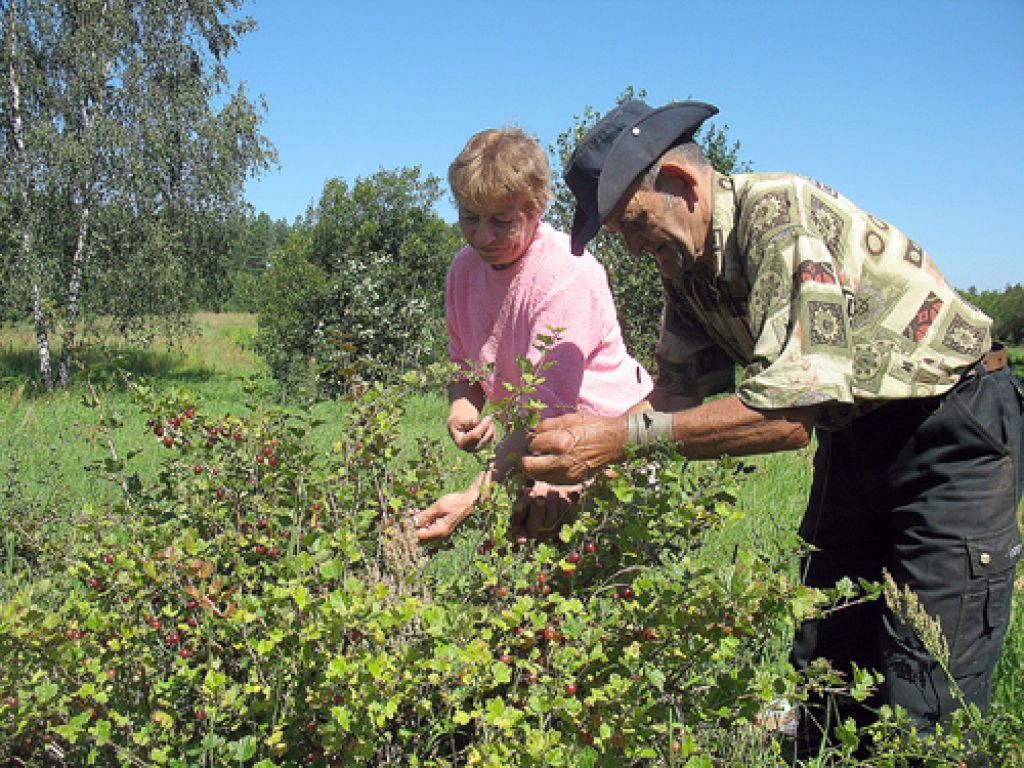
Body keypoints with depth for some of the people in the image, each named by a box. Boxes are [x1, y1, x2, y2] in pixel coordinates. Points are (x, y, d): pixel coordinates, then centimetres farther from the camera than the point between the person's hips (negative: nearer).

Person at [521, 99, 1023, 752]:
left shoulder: (784, 214, -28)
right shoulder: (686, 259, 0)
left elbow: (788, 413, -35)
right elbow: (681, 388, 3)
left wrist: (622, 437, -35)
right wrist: (586, 454, -12)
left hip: (954, 425, -8)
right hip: (857, 434, 8)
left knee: (925, 705, -10)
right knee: (822, 669, 8)